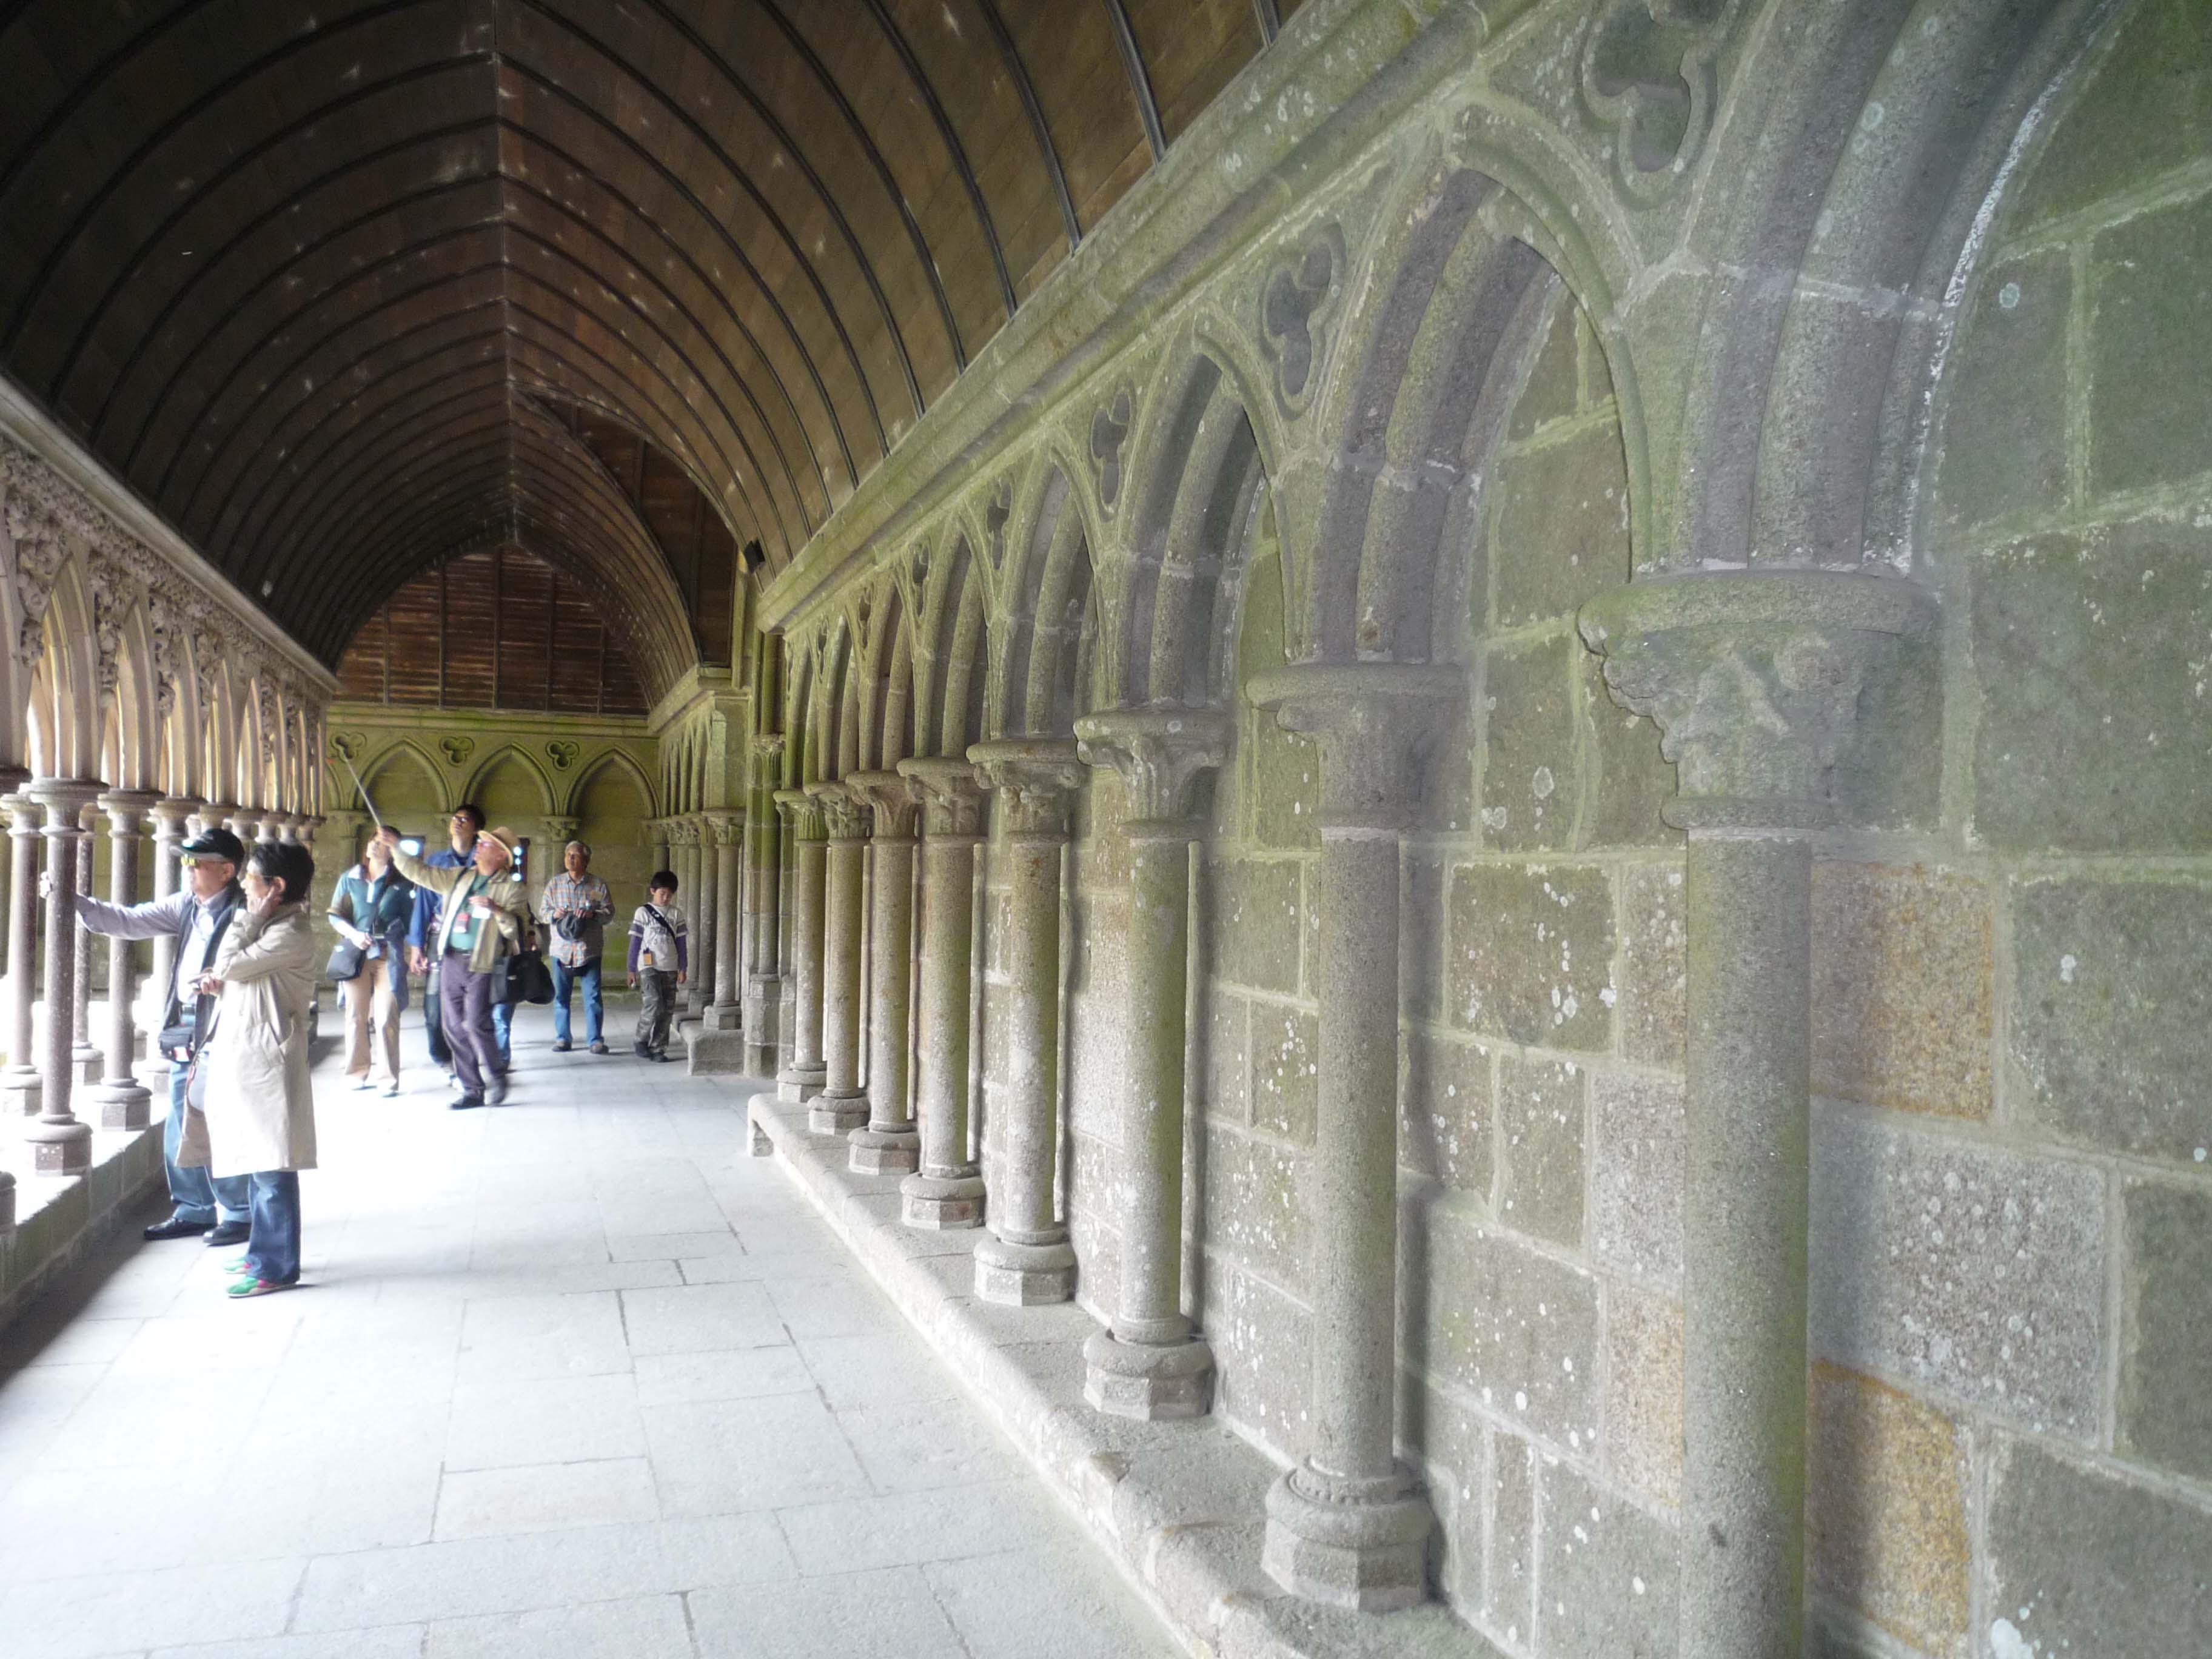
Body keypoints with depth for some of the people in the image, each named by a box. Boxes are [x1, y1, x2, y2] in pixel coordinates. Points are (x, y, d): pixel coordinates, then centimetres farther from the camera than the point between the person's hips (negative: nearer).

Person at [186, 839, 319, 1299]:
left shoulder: (290, 934, -16)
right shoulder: (270, 925, 15)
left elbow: (229, 965, -18)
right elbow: (235, 975, 21)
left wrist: (249, 916, -11)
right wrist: (221, 983, -1)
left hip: (265, 1058, -10)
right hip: (244, 1055, 10)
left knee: (270, 1166, -6)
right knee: (257, 1161, 17)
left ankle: (277, 1266, -1)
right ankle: (264, 1250, 27)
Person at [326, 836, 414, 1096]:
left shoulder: (400, 883, 4)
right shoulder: (350, 879, 9)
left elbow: (410, 920, 5)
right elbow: (335, 915, 9)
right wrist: (353, 934, -9)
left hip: (388, 956, -2)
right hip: (356, 954, 3)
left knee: (386, 1019, -7)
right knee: (356, 1017, 6)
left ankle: (390, 1080, -3)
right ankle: (361, 1074, 17)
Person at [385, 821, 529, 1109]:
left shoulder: (511, 889, -3)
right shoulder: (458, 878, 14)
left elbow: (517, 930, -10)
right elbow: (419, 872, 17)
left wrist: (497, 910, -26)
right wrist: (395, 846, 9)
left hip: (482, 966, -6)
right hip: (450, 961, 6)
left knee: (476, 1024, -14)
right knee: (453, 1026, 6)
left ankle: (496, 1079, 9)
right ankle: (472, 1090, 16)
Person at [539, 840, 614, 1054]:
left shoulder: (598, 885, 3)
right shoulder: (554, 884, 9)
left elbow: (609, 912, 2)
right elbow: (543, 910, 10)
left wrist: (592, 914, -17)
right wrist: (554, 914, -12)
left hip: (590, 949, -2)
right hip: (562, 949, 2)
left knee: (593, 996, -3)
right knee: (561, 996, 6)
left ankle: (595, 1039, 2)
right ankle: (562, 1037, 16)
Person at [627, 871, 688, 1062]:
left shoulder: (676, 914, 8)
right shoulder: (643, 912, 0)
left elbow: (681, 943, 10)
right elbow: (635, 943, 2)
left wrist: (683, 968, 5)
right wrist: (632, 970, 0)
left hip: (670, 968, 4)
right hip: (649, 966, -3)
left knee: (668, 1010, 2)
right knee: (655, 1004, -16)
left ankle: (658, 1048, 10)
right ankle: (642, 1040, 4)